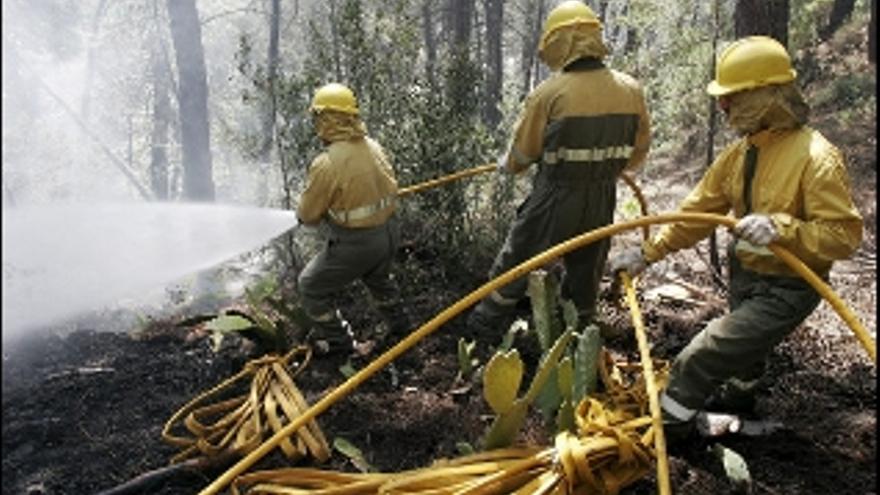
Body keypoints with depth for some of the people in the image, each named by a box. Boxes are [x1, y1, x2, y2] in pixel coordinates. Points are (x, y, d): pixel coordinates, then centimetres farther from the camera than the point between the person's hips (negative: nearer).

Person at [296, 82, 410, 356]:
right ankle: (398, 322, 54)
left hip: (354, 245, -7)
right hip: (389, 233, 7)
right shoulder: (374, 147, -3)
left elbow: (307, 215, -14)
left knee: (311, 287, 17)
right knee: (378, 277, 37)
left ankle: (336, 339, 25)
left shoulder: (326, 164, -24)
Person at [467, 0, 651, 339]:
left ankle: (484, 329, 27)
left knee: (515, 264, 14)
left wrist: (506, 166, 17)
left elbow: (522, 154, -5)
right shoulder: (631, 90, -2)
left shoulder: (549, 93, -16)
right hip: (602, 201, 4)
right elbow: (639, 149, 8)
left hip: (554, 200, -4)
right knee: (587, 270, 22)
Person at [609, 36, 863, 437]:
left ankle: (667, 423, 6)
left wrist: (781, 227, -41)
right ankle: (736, 398, 59)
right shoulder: (739, 153, -3)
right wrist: (647, 253, -6)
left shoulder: (816, 158, -27)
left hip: (786, 289, -7)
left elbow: (845, 234, -27)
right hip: (743, 275, 8)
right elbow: (697, 212, -1)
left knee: (703, 354, -14)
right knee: (743, 347, 31)